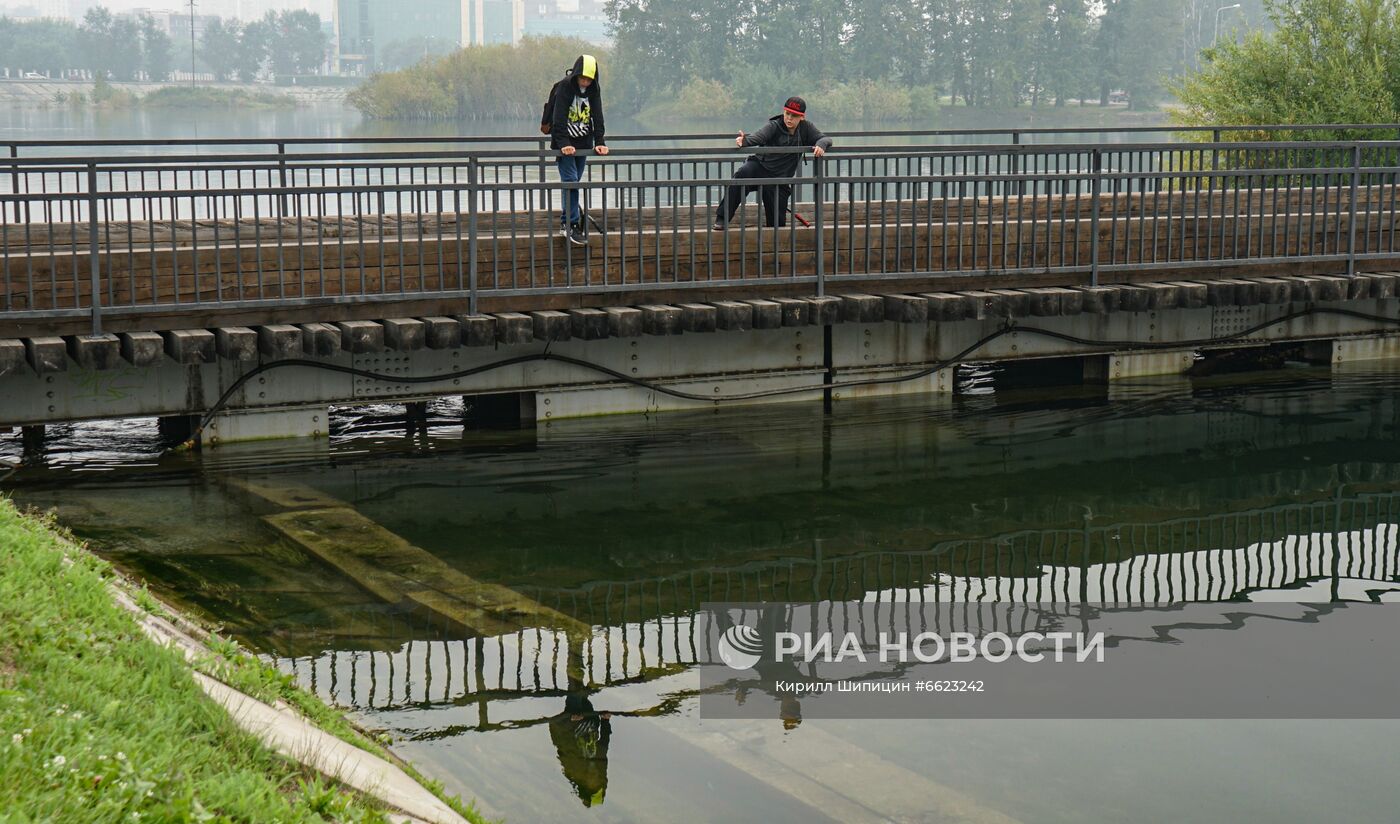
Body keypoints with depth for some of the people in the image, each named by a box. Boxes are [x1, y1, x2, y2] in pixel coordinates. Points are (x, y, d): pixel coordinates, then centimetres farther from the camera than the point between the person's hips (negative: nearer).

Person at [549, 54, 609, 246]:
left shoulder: (594, 90, 1)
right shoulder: (565, 87, -15)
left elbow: (597, 116, -2)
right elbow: (559, 117, -22)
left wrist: (599, 142, -13)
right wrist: (563, 143, -31)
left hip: (583, 143, 5)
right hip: (564, 143, -5)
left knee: (573, 182, 9)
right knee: (570, 181, -14)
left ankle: (565, 222, 17)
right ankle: (572, 225, -17)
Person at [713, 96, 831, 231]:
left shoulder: (806, 128, 3)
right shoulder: (774, 126, -8)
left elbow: (825, 139, 2)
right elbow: (758, 137, -25)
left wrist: (821, 145, -25)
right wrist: (744, 141, -49)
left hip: (779, 179, 3)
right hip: (759, 165, -3)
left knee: (778, 222, -4)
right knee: (742, 174, -37)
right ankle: (722, 219, -36)